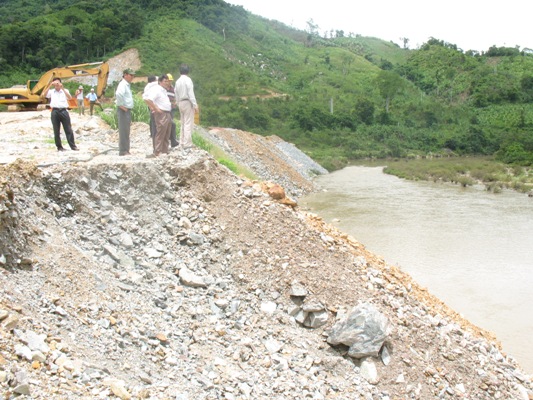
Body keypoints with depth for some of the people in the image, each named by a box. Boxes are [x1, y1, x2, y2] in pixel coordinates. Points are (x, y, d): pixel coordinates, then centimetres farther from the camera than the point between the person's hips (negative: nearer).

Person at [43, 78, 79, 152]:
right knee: (56, 131, 3)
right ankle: (59, 147, 11)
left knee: (68, 129, 0)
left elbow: (70, 97, -9)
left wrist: (62, 88, -16)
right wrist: (50, 86, -14)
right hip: (55, 112, 1)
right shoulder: (51, 92, 10)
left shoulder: (65, 91, 10)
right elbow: (44, 95, -8)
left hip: (64, 111, -1)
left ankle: (73, 146, 3)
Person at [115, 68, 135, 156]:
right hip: (123, 111, -10)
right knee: (123, 131, -9)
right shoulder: (122, 84, -12)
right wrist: (121, 105, -24)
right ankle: (123, 151, -7)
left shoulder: (127, 85, 19)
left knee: (126, 132, 13)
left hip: (127, 110, 10)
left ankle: (126, 150, 19)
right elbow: (118, 94, -32)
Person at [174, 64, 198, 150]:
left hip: (181, 103, 7)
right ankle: (187, 144, -12)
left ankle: (182, 143, 13)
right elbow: (191, 93, -15)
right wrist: (195, 105, -14)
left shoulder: (177, 81, 12)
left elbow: (176, 94, 14)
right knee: (188, 124, -8)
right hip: (188, 102, -7)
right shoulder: (188, 80, -9)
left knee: (183, 124, 12)